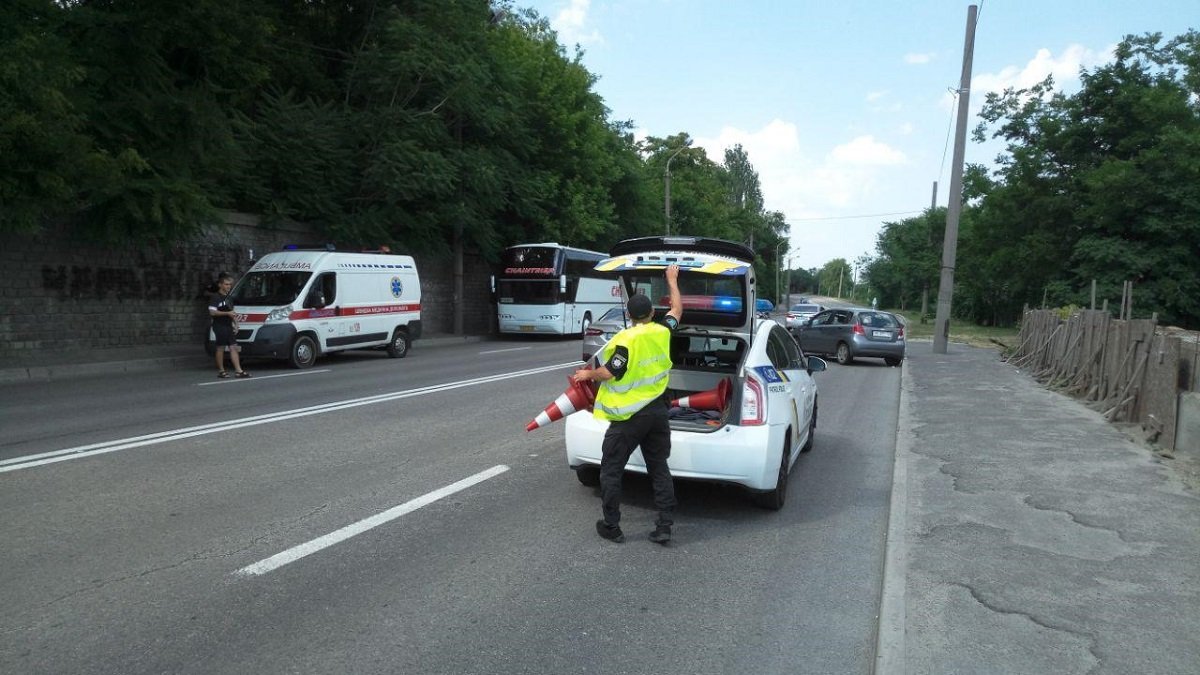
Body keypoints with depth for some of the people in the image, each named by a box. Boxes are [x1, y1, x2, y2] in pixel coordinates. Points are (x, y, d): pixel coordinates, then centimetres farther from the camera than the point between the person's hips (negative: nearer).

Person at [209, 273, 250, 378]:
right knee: (221, 348, -1)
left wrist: (235, 324, 16)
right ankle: (221, 371, 7)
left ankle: (238, 371, -3)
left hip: (229, 326, 8)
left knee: (233, 347, 1)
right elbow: (212, 312, -16)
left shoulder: (229, 298, 19)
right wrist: (227, 313, -20)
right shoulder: (215, 297, -6)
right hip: (220, 326, -7)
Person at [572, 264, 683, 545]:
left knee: (611, 469, 6)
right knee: (659, 468, 14)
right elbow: (677, 308, 19)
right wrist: (672, 280, 32)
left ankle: (611, 527, 12)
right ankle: (664, 526, 12)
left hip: (630, 416, -6)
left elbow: (610, 373, -15)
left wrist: (588, 374, 4)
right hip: (658, 411, 6)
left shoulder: (626, 339, -16)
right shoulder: (663, 331, 1)